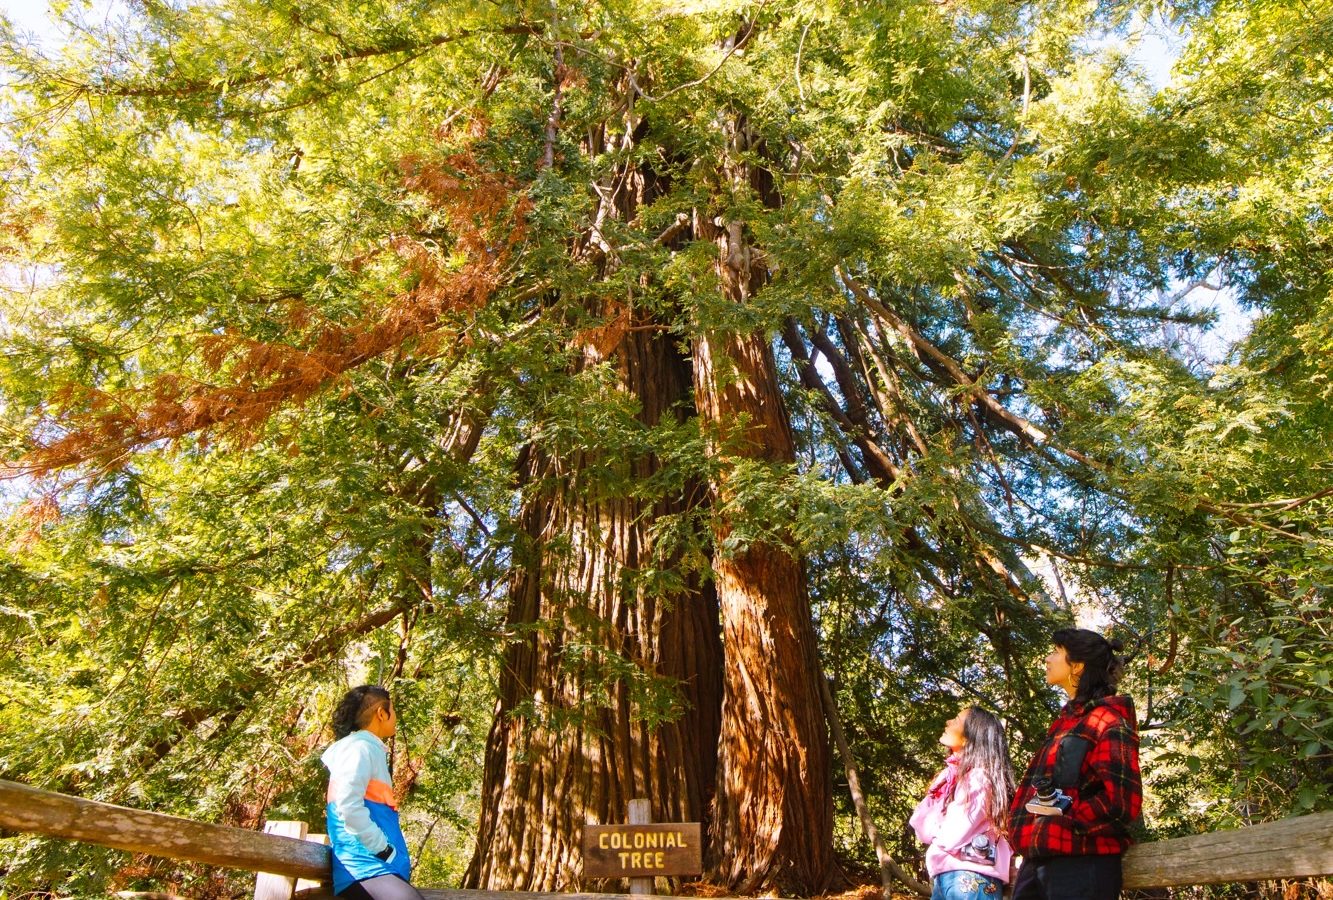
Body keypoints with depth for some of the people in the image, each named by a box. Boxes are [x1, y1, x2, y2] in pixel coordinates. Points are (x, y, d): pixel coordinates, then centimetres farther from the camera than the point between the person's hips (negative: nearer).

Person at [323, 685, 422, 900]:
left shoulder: (371, 750, 23)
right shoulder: (359, 748, -5)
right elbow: (349, 806, -18)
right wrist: (386, 851, -15)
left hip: (375, 862, 10)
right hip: (365, 863, -10)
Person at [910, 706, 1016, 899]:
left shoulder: (978, 777, -12)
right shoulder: (953, 775, 14)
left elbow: (950, 836, -17)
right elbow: (923, 828, 11)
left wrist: (936, 827, 3)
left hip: (970, 879, -8)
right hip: (944, 876, 9)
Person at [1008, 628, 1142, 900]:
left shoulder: (1107, 720, -7)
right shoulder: (1065, 720, 19)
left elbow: (1123, 802, -17)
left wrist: (1065, 817, -9)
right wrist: (1020, 828, 6)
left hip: (1081, 865, -8)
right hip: (1037, 862, 8)